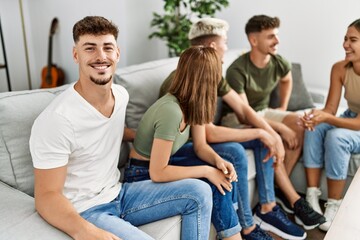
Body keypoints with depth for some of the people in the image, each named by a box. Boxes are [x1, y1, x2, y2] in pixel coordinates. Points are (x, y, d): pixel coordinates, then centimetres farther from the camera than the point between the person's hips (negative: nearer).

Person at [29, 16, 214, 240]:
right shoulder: (55, 120, -24)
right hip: (83, 212, -7)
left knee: (199, 191, -1)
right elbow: (47, 196, -21)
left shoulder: (121, 95, 0)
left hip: (118, 194, 7)